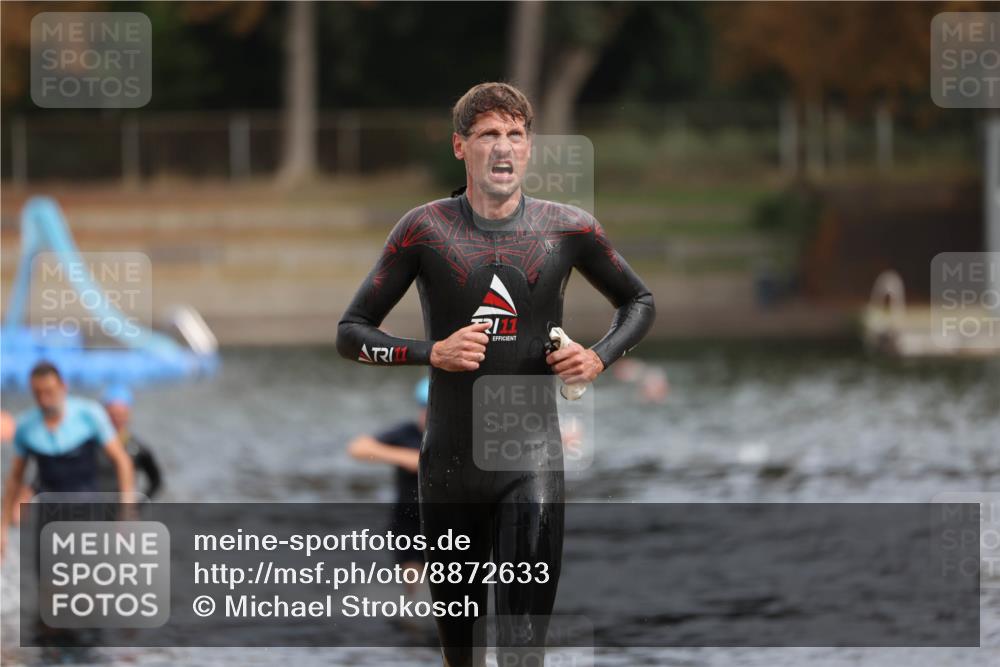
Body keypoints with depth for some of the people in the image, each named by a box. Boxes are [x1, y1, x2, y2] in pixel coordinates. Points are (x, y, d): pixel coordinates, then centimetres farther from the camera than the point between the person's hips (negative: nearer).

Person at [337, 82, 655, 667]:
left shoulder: (568, 229, 2)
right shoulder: (426, 230, -2)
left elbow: (640, 302, 18)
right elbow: (351, 333, 2)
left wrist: (599, 357, -2)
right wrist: (432, 352, -14)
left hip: (532, 461, -1)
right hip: (450, 460, 1)